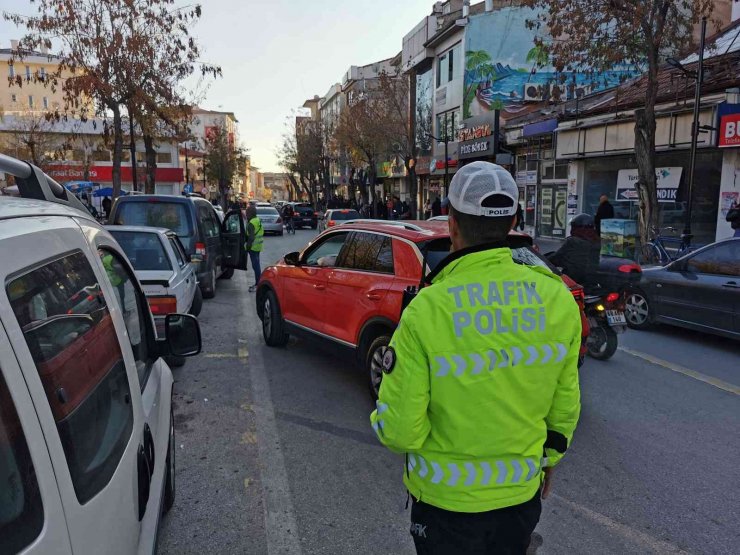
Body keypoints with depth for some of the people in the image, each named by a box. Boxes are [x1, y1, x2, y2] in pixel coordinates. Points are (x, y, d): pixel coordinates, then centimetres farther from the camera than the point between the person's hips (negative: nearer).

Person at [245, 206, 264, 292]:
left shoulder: (251, 223, -17)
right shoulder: (258, 221, 13)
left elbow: (251, 237, -22)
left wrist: (248, 246, -17)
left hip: (253, 247, -10)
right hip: (258, 246, 10)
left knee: (255, 266, -7)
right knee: (256, 265, 17)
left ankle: (258, 285, -6)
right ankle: (257, 283, 25)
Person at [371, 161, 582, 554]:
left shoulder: (426, 311, -26)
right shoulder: (557, 298, -12)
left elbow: (398, 430, -21)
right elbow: (565, 405, 0)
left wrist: (383, 420, 3)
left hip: (446, 499, -3)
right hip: (523, 492, 4)